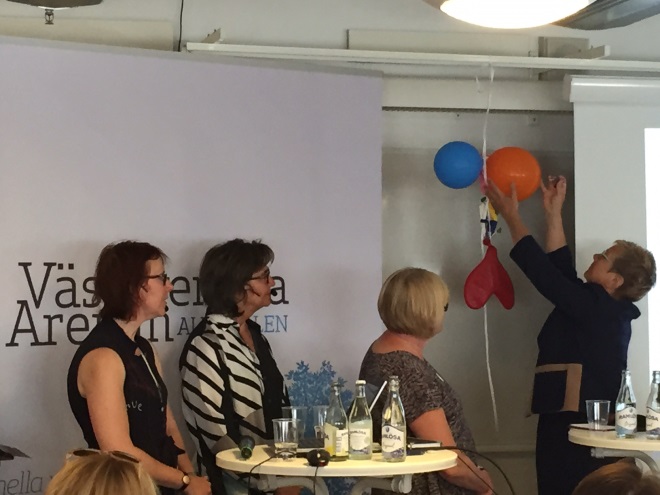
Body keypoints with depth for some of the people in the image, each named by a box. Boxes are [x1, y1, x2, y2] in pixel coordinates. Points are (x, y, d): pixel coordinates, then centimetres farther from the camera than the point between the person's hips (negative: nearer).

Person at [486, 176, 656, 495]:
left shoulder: (596, 308, -14)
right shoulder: (608, 310, 12)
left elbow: (544, 273, -12)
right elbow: (560, 269, 18)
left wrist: (511, 215, -3)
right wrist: (552, 212, 20)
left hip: (573, 425, -10)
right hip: (582, 423, 10)